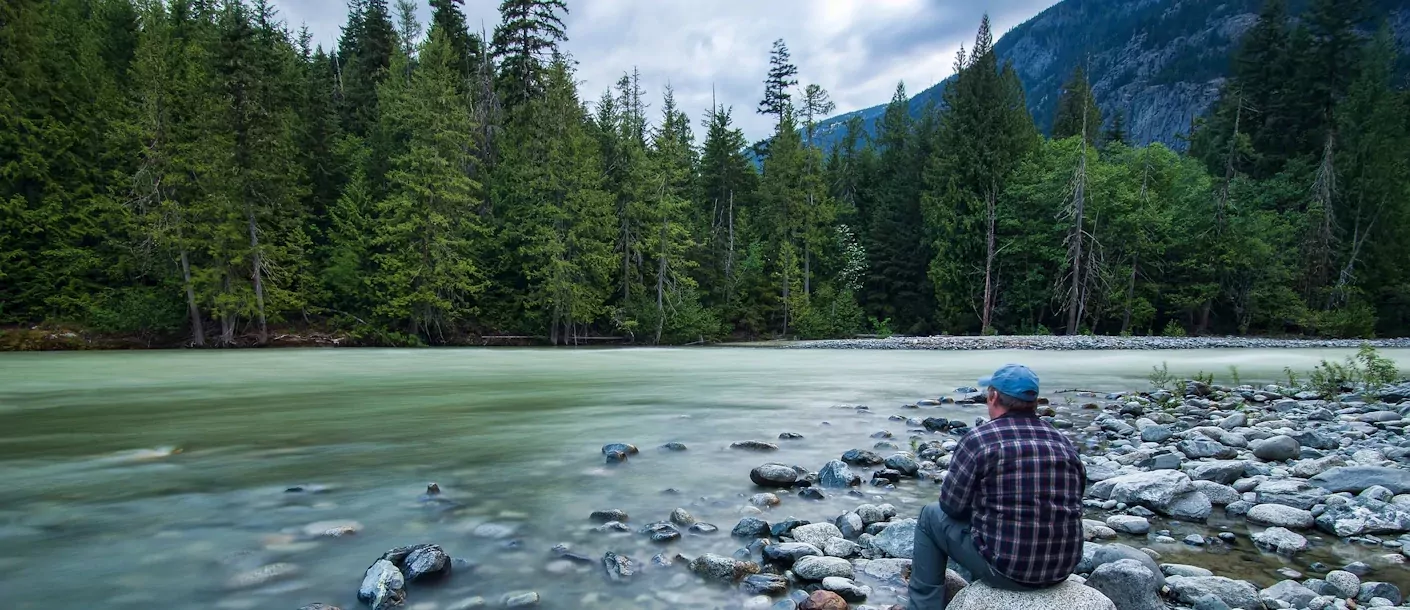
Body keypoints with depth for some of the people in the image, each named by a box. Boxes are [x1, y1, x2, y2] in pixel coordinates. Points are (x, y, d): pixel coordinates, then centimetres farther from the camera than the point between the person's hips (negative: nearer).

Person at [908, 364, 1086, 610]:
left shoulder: (979, 439, -13)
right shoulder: (1065, 444, 3)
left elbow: (951, 505, -6)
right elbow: (1066, 504, 14)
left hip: (1004, 568, -6)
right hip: (1062, 568, 6)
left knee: (931, 517, 16)